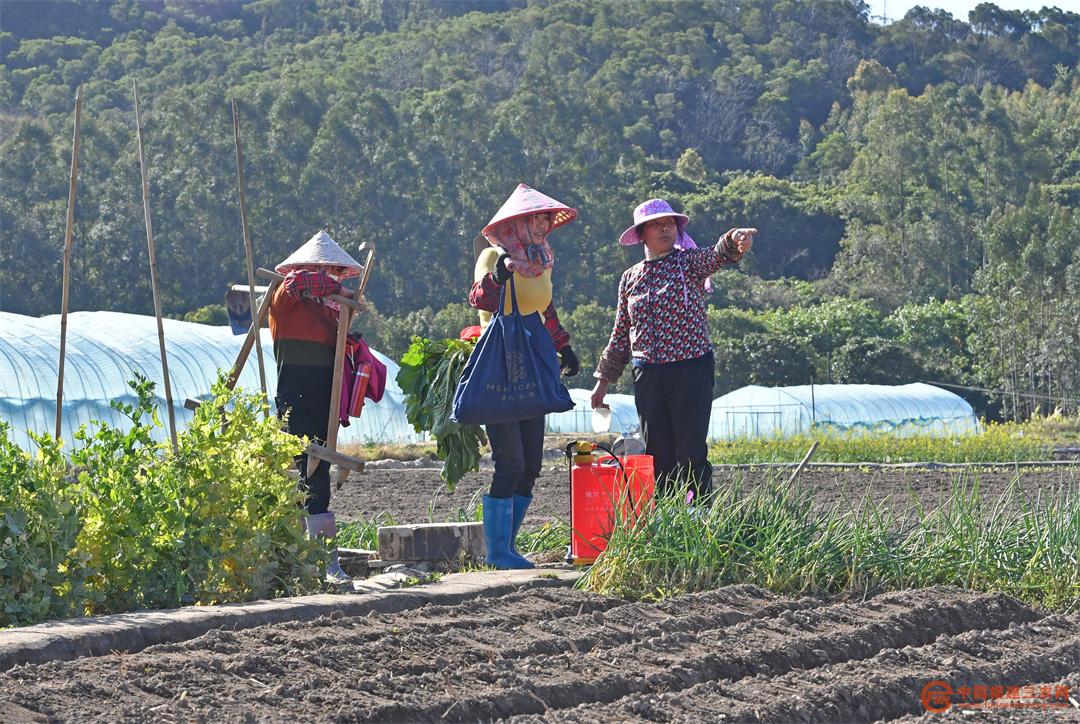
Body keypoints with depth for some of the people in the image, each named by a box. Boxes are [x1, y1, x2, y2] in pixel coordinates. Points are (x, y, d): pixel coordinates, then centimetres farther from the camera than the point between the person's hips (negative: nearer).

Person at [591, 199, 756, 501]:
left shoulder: (689, 262, 0)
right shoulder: (630, 278, 12)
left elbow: (717, 255, -23)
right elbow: (621, 335, 19)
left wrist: (736, 241, -46)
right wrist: (604, 379, 17)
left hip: (691, 371, -4)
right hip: (647, 375, 4)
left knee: (691, 454, -7)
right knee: (657, 455, 5)